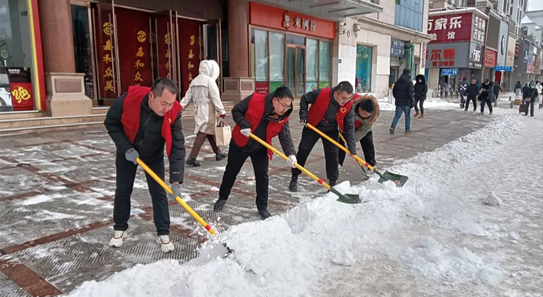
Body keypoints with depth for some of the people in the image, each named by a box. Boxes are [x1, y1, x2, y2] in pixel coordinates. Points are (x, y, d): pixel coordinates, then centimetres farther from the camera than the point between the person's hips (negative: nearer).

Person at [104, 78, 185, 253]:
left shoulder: (173, 113, -30)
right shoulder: (128, 99, -33)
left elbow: (177, 146, -29)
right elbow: (111, 123, -16)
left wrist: (176, 179, -36)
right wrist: (126, 148, -25)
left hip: (154, 156, 0)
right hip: (127, 152, 0)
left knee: (158, 193, 1)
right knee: (123, 191, 9)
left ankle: (163, 234, 11)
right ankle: (120, 229, 27)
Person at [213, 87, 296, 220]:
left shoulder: (283, 118, -15)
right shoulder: (255, 100, -25)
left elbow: (285, 137, -21)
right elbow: (236, 110, -13)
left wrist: (290, 154, -37)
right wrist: (244, 125, -29)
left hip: (260, 149, 2)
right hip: (240, 143, -2)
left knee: (262, 176, -1)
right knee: (231, 171, 13)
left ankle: (262, 207, 13)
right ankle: (222, 198, 34)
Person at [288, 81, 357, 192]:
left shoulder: (348, 105, -22)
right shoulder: (321, 94, -30)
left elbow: (349, 127, -16)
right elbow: (304, 99, -10)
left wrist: (352, 149, -19)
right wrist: (303, 115, -17)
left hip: (331, 131, 2)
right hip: (312, 126, -1)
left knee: (332, 155, -3)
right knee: (303, 151, 2)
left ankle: (333, 182, 11)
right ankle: (294, 178, 17)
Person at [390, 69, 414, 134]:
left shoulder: (397, 82, 8)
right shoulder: (409, 82, -11)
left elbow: (394, 92, 13)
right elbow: (410, 93, -16)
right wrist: (411, 102, -10)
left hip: (398, 102, 4)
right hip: (406, 102, -4)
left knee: (397, 115, 5)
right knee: (407, 116, 10)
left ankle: (392, 127, -14)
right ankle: (407, 129, 16)